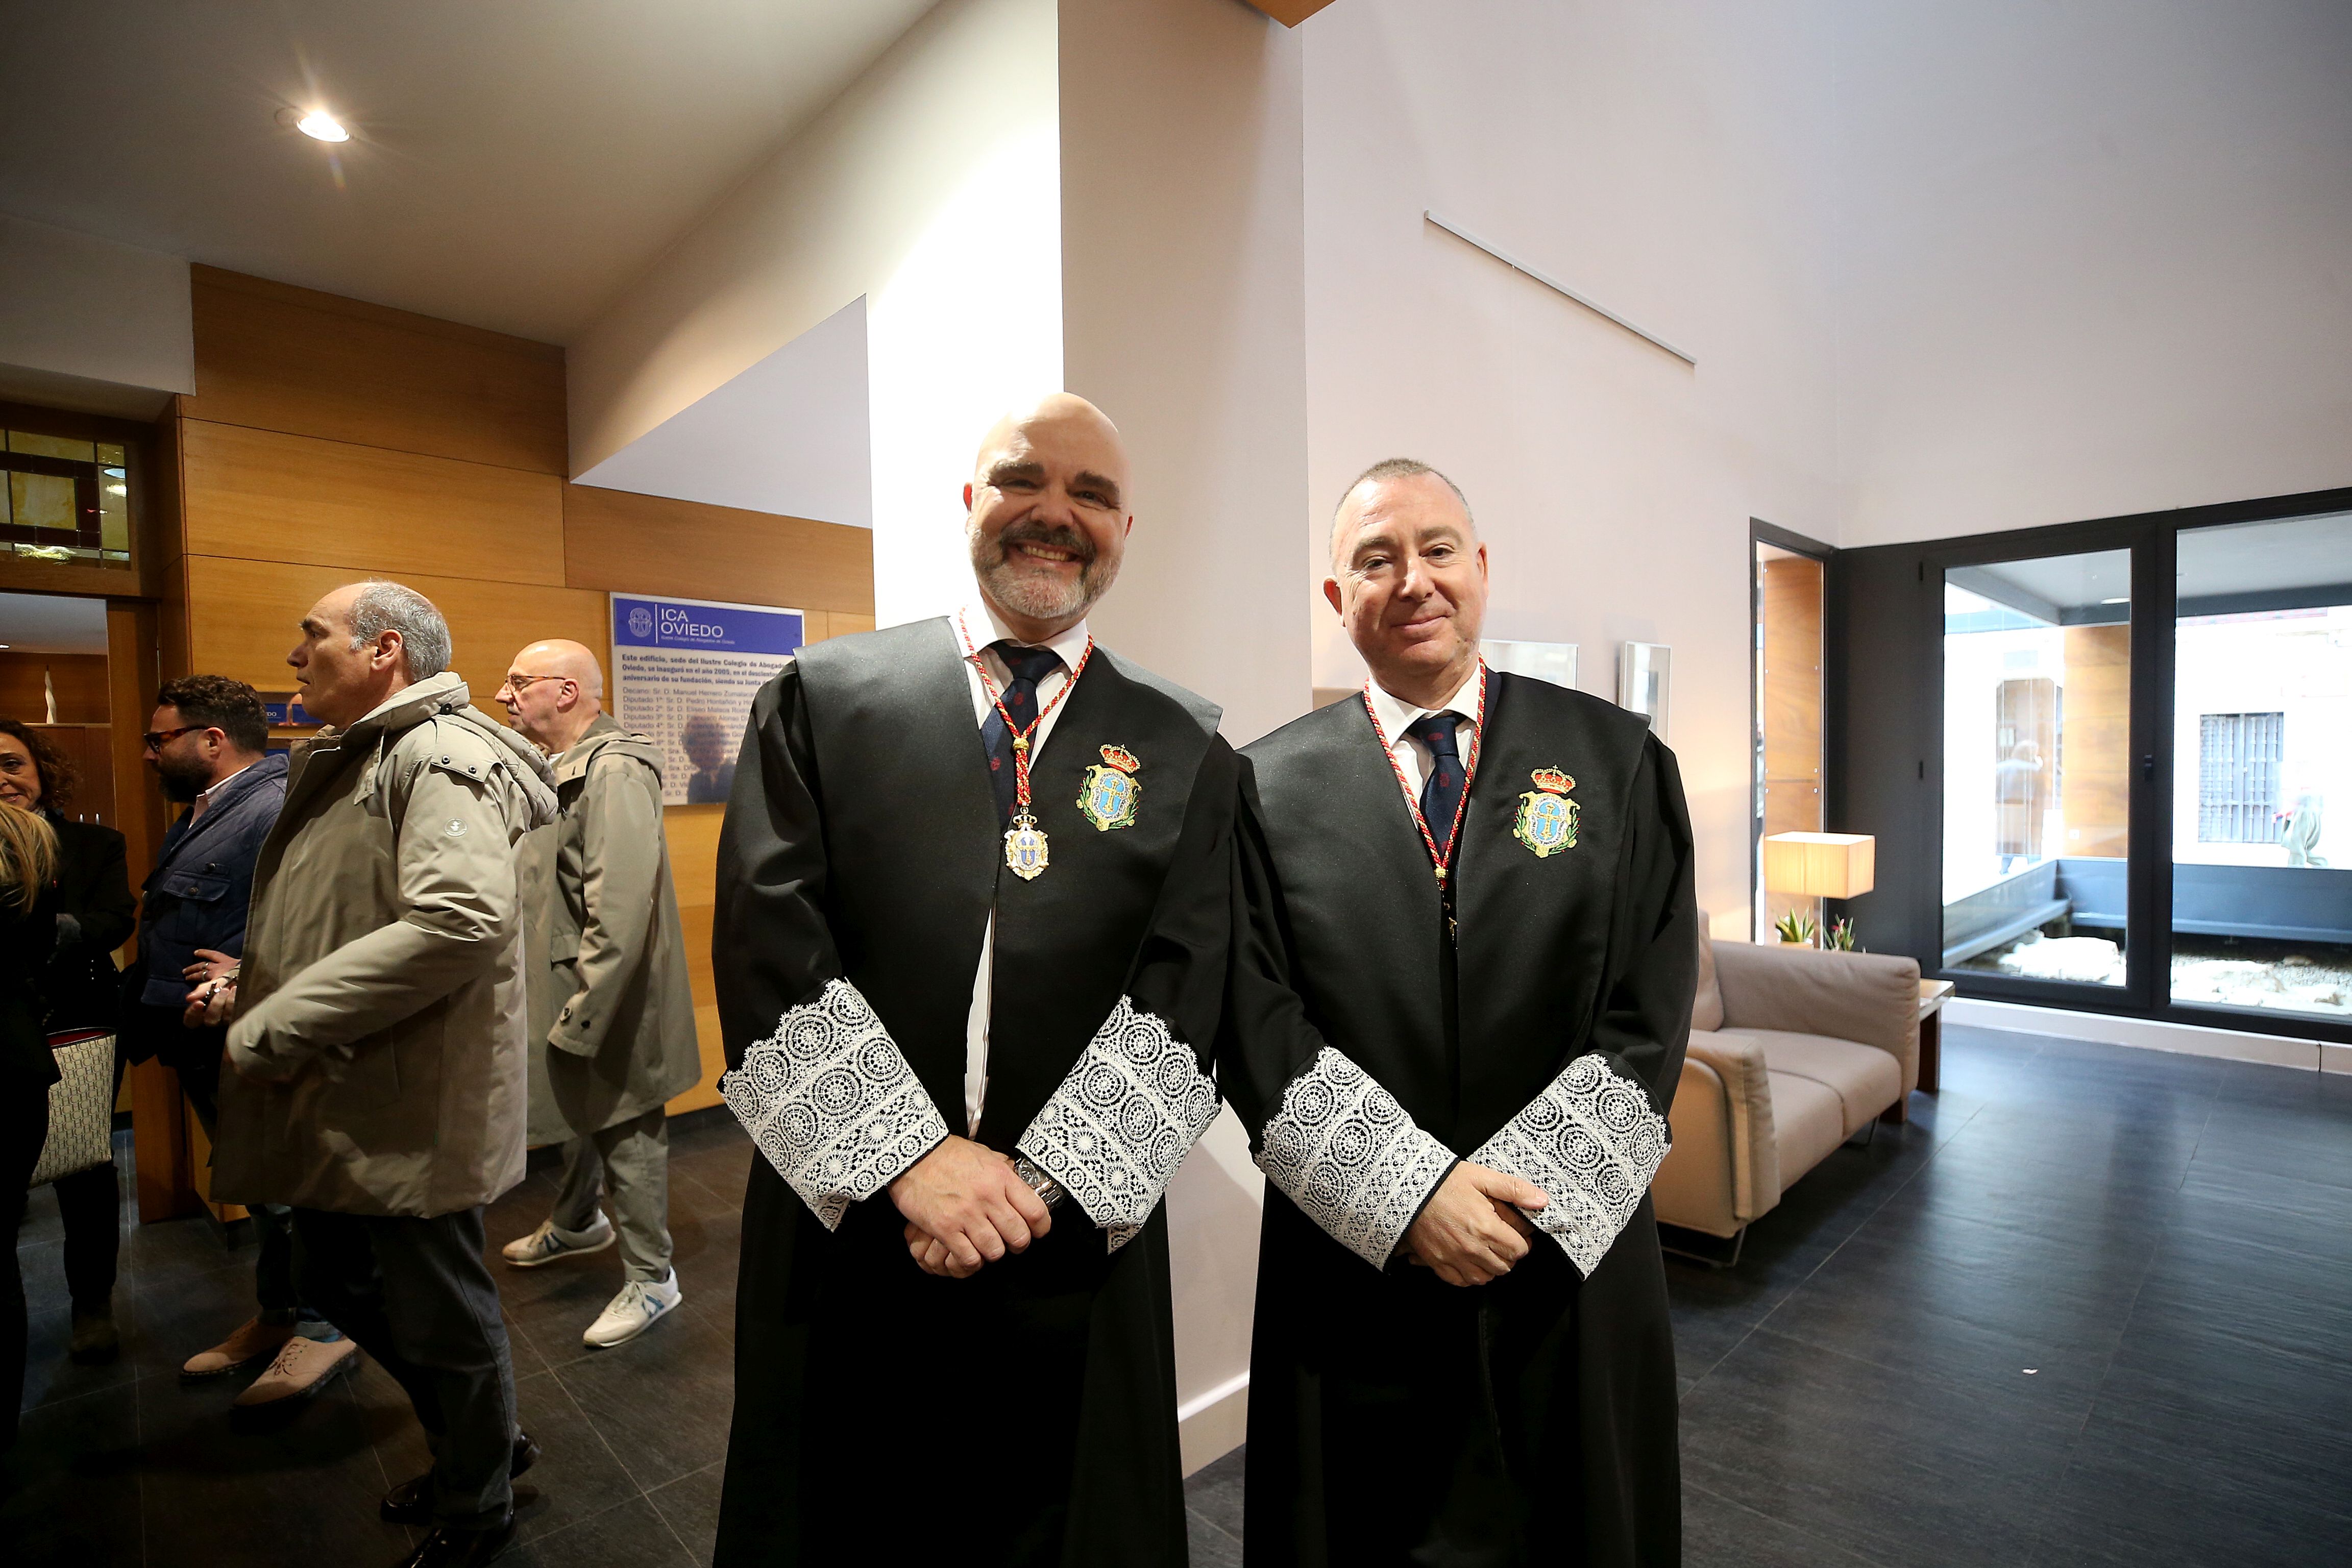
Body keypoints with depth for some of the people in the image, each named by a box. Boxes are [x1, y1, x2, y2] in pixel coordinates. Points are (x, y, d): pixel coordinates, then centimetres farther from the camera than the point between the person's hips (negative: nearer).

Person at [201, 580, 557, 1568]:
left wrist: (275, 1026, -25)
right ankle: (481, 1440, 43)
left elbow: (460, 920, -33)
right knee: (337, 1282, 23)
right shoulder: (343, 762, 15)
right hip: (341, 1098, 10)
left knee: (439, 1314, 7)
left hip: (412, 1105, -10)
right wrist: (259, 985, 8)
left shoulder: (442, 758, -19)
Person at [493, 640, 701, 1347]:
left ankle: (651, 1279, 22)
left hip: (610, 998, -9)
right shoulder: (556, 768, 9)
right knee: (576, 1113, 26)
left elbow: (621, 913, -29)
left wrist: (579, 1018, -25)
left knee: (624, 1130, 5)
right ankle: (575, 1223, 50)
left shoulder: (614, 771, -23)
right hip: (560, 985, 9)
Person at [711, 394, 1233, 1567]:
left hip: (1075, 1250, 1)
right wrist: (914, 1159, -15)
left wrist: (1039, 1184, -14)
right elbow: (768, 950, -9)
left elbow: (1182, 997, -6)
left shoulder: (1186, 748, 1)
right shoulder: (822, 698, -1)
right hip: (843, 1226, 0)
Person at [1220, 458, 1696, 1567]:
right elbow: (1258, 1030, -8)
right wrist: (1413, 1194, -14)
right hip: (1355, 1272, 0)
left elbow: (1649, 1017, -5)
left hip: (1574, 1259, 1)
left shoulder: (1619, 759, -1)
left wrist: (1513, 1190, -12)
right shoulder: (1271, 786, -4)